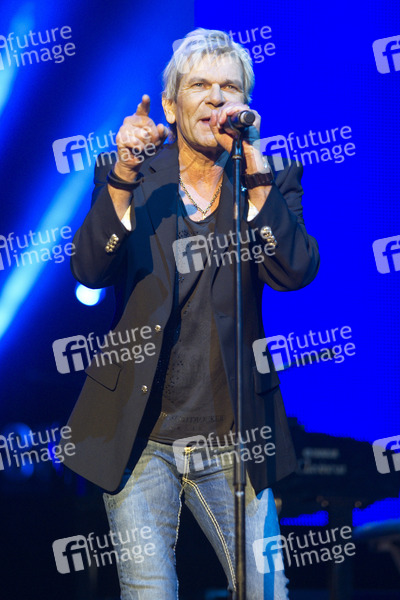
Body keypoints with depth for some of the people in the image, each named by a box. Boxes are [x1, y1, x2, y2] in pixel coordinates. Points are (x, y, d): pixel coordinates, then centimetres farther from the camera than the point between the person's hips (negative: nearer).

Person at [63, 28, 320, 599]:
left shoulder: (271, 182, 3)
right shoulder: (129, 178, 2)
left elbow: (294, 271, -14)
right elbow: (91, 270, -12)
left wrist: (253, 165, -19)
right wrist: (124, 175, -25)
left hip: (233, 438, 1)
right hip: (139, 437, -1)